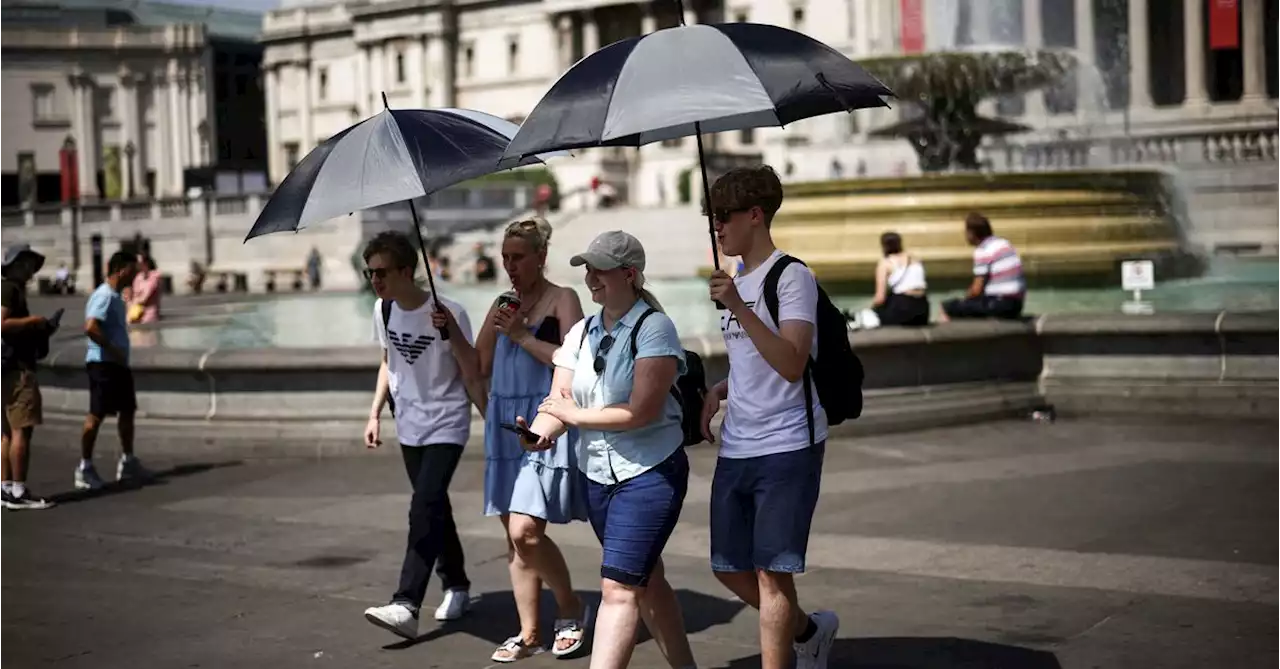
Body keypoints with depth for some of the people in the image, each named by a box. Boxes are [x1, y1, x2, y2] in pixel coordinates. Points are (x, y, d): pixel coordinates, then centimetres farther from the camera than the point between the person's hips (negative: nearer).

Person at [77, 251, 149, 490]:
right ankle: (85, 467, 0)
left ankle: (127, 462, 25)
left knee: (127, 411, 15)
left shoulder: (116, 297, 15)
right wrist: (113, 350, -22)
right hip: (103, 363, -10)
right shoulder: (104, 296, -16)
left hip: (118, 363, 10)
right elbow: (90, 328, -28)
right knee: (96, 415, -5)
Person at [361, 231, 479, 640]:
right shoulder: (383, 311, 1)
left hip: (446, 426, -6)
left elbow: (472, 375, -17)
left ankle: (406, 606, -25)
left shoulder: (448, 313, -18)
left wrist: (451, 331, -29)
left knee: (424, 507, -19)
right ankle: (456, 586, 30)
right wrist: (375, 414, 9)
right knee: (434, 508, 14)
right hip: (409, 426, 6)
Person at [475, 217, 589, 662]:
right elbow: (480, 367, 13)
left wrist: (522, 335, -14)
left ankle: (571, 609, 8)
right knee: (514, 536, 7)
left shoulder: (563, 299, -2)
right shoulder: (503, 304, 15)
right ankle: (529, 632, 16)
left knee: (525, 532, -15)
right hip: (506, 424, 7)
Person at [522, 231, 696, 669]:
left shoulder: (653, 328, -13)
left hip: (649, 473, -7)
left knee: (619, 587, -14)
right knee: (647, 582, 17)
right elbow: (558, 401, 1)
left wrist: (575, 415, -12)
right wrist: (540, 430, -23)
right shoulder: (581, 332, 8)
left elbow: (643, 411, -21)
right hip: (597, 474, 7)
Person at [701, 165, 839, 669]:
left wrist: (737, 307, -29)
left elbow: (790, 365, -23)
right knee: (730, 568, 12)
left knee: (771, 570, -5)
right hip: (736, 450, 8)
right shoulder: (737, 282, 14)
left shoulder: (792, 277, -11)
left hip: (787, 448, -8)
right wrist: (717, 391, 7)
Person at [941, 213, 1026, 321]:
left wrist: (965, 298, 8)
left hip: (999, 305, -8)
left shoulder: (983, 251, -12)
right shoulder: (1004, 243, 12)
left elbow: (977, 290, -13)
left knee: (948, 307, -2)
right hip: (1017, 304, 8)